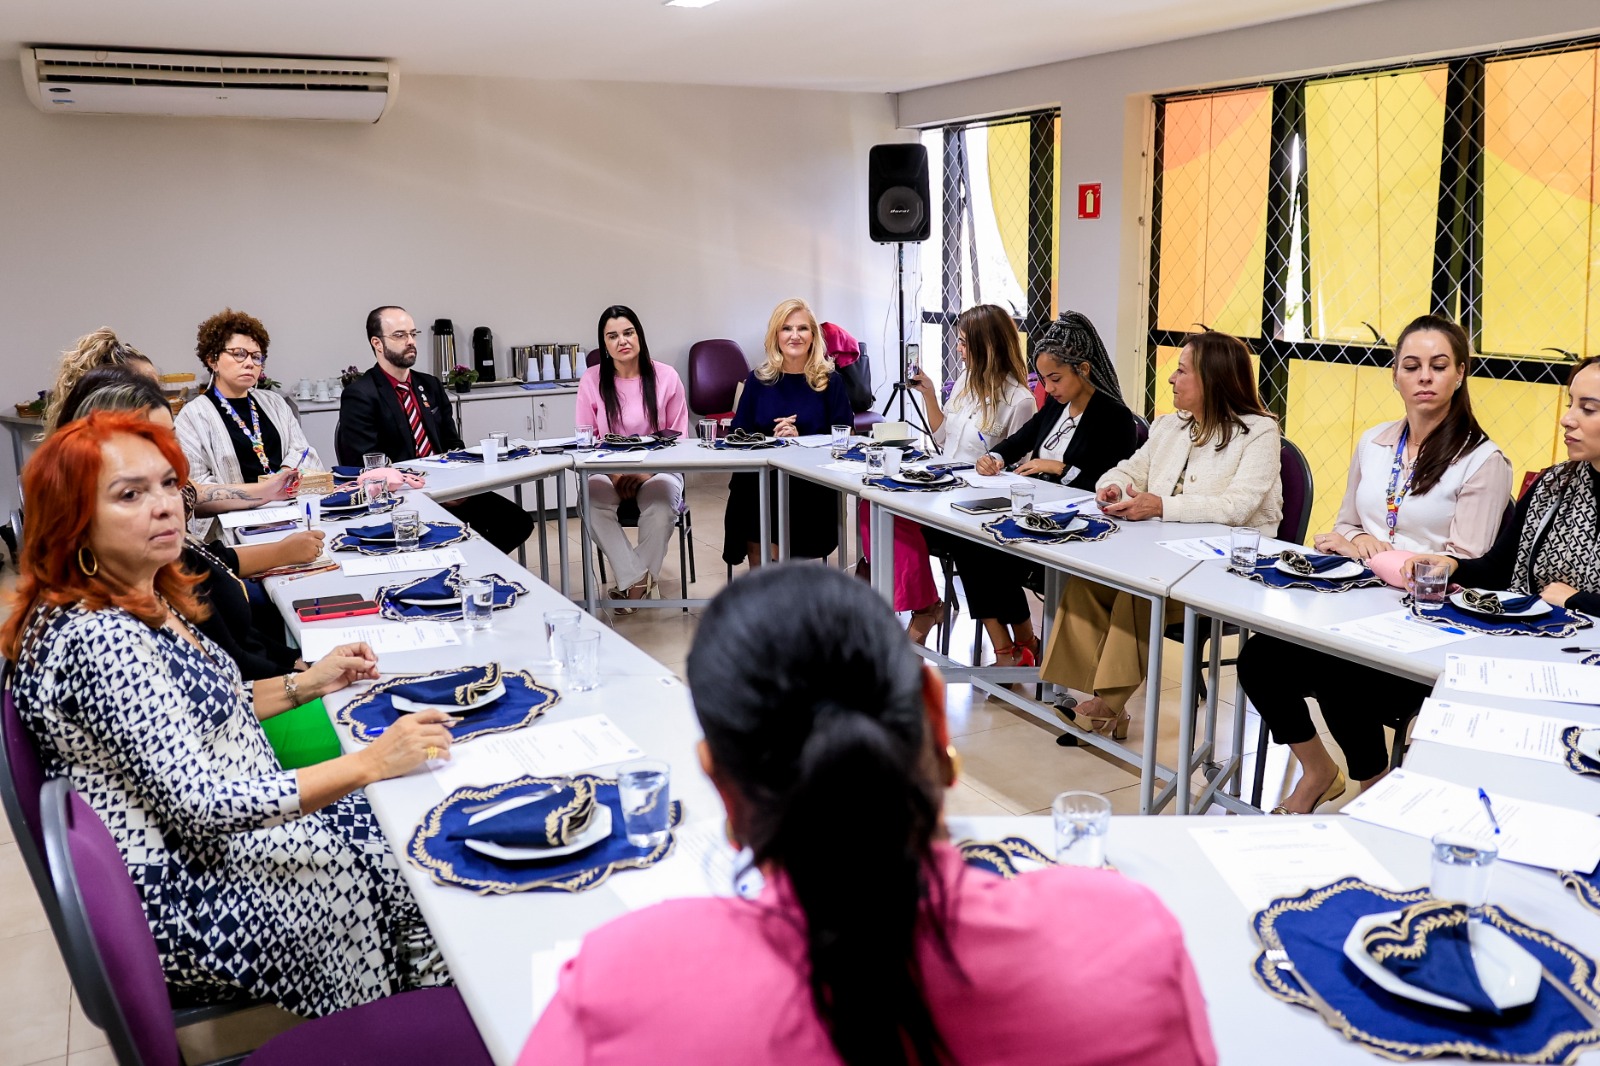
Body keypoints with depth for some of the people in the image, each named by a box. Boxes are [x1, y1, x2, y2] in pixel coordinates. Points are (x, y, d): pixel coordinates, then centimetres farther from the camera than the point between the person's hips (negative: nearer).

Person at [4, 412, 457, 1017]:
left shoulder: (145, 600, 2)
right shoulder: (97, 641, -27)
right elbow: (200, 803, -29)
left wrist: (305, 685, 4)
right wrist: (370, 763, -29)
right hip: (184, 902, -9)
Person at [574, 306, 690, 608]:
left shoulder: (666, 377, 0)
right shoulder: (591, 380, 2)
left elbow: (678, 436, 2)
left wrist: (648, 471, -13)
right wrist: (614, 474, -12)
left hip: (657, 469, -1)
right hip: (608, 471, 1)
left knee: (661, 503, -34)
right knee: (592, 501, -32)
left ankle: (632, 583, -16)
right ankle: (640, 580, -25)